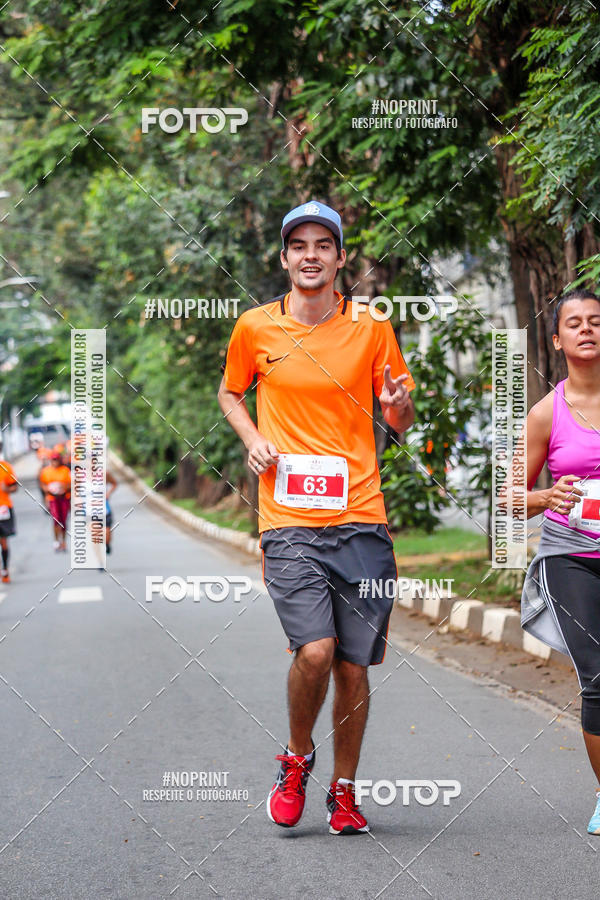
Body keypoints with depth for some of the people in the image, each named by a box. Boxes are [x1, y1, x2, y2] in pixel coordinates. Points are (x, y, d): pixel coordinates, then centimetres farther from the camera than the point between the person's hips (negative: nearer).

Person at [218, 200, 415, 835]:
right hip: (288, 521, -1)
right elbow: (230, 393, 22)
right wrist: (252, 439, 2)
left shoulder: (371, 327, 5)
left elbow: (399, 424, 12)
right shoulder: (255, 328, 4)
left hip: (360, 520, 1)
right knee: (314, 650, -18)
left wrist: (400, 405, -12)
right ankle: (296, 758, 11)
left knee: (354, 667, 4)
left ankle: (343, 791, 24)